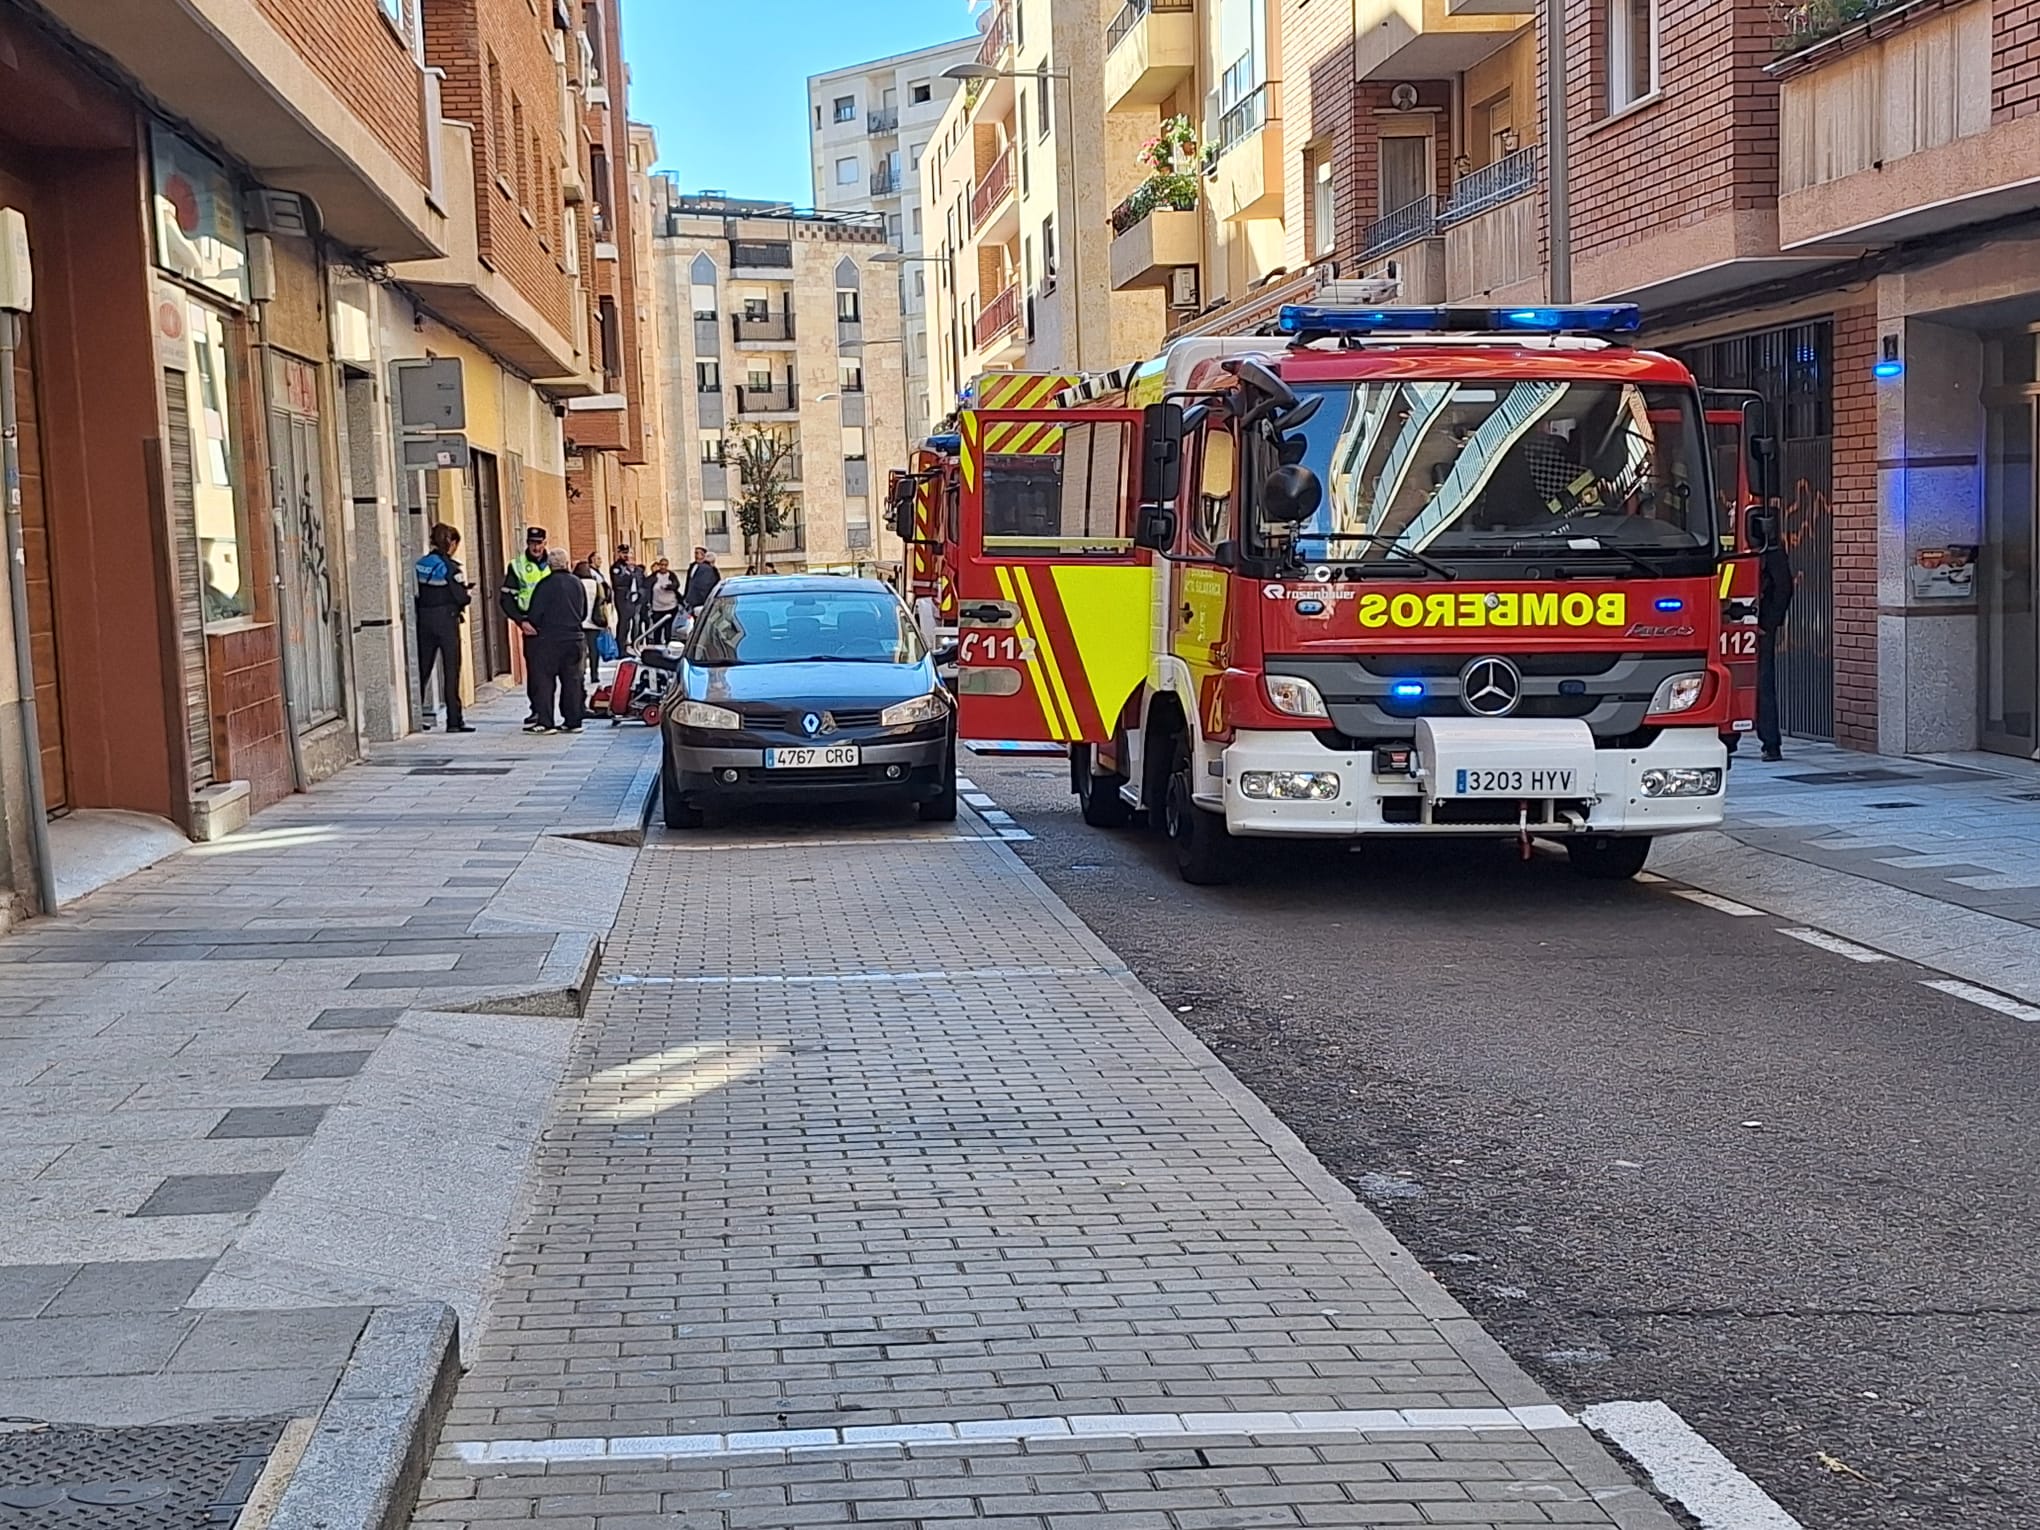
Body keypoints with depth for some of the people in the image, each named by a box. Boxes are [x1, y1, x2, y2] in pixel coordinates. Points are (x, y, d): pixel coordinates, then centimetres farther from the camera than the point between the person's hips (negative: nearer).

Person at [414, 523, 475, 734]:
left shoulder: (420, 565, 7)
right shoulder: (449, 566, -12)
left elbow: (417, 593, 8)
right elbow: (460, 596, -15)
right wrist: (469, 594, 7)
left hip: (423, 620, 6)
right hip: (446, 620, -6)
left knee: (422, 669, 11)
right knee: (451, 670, -1)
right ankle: (454, 720, 0)